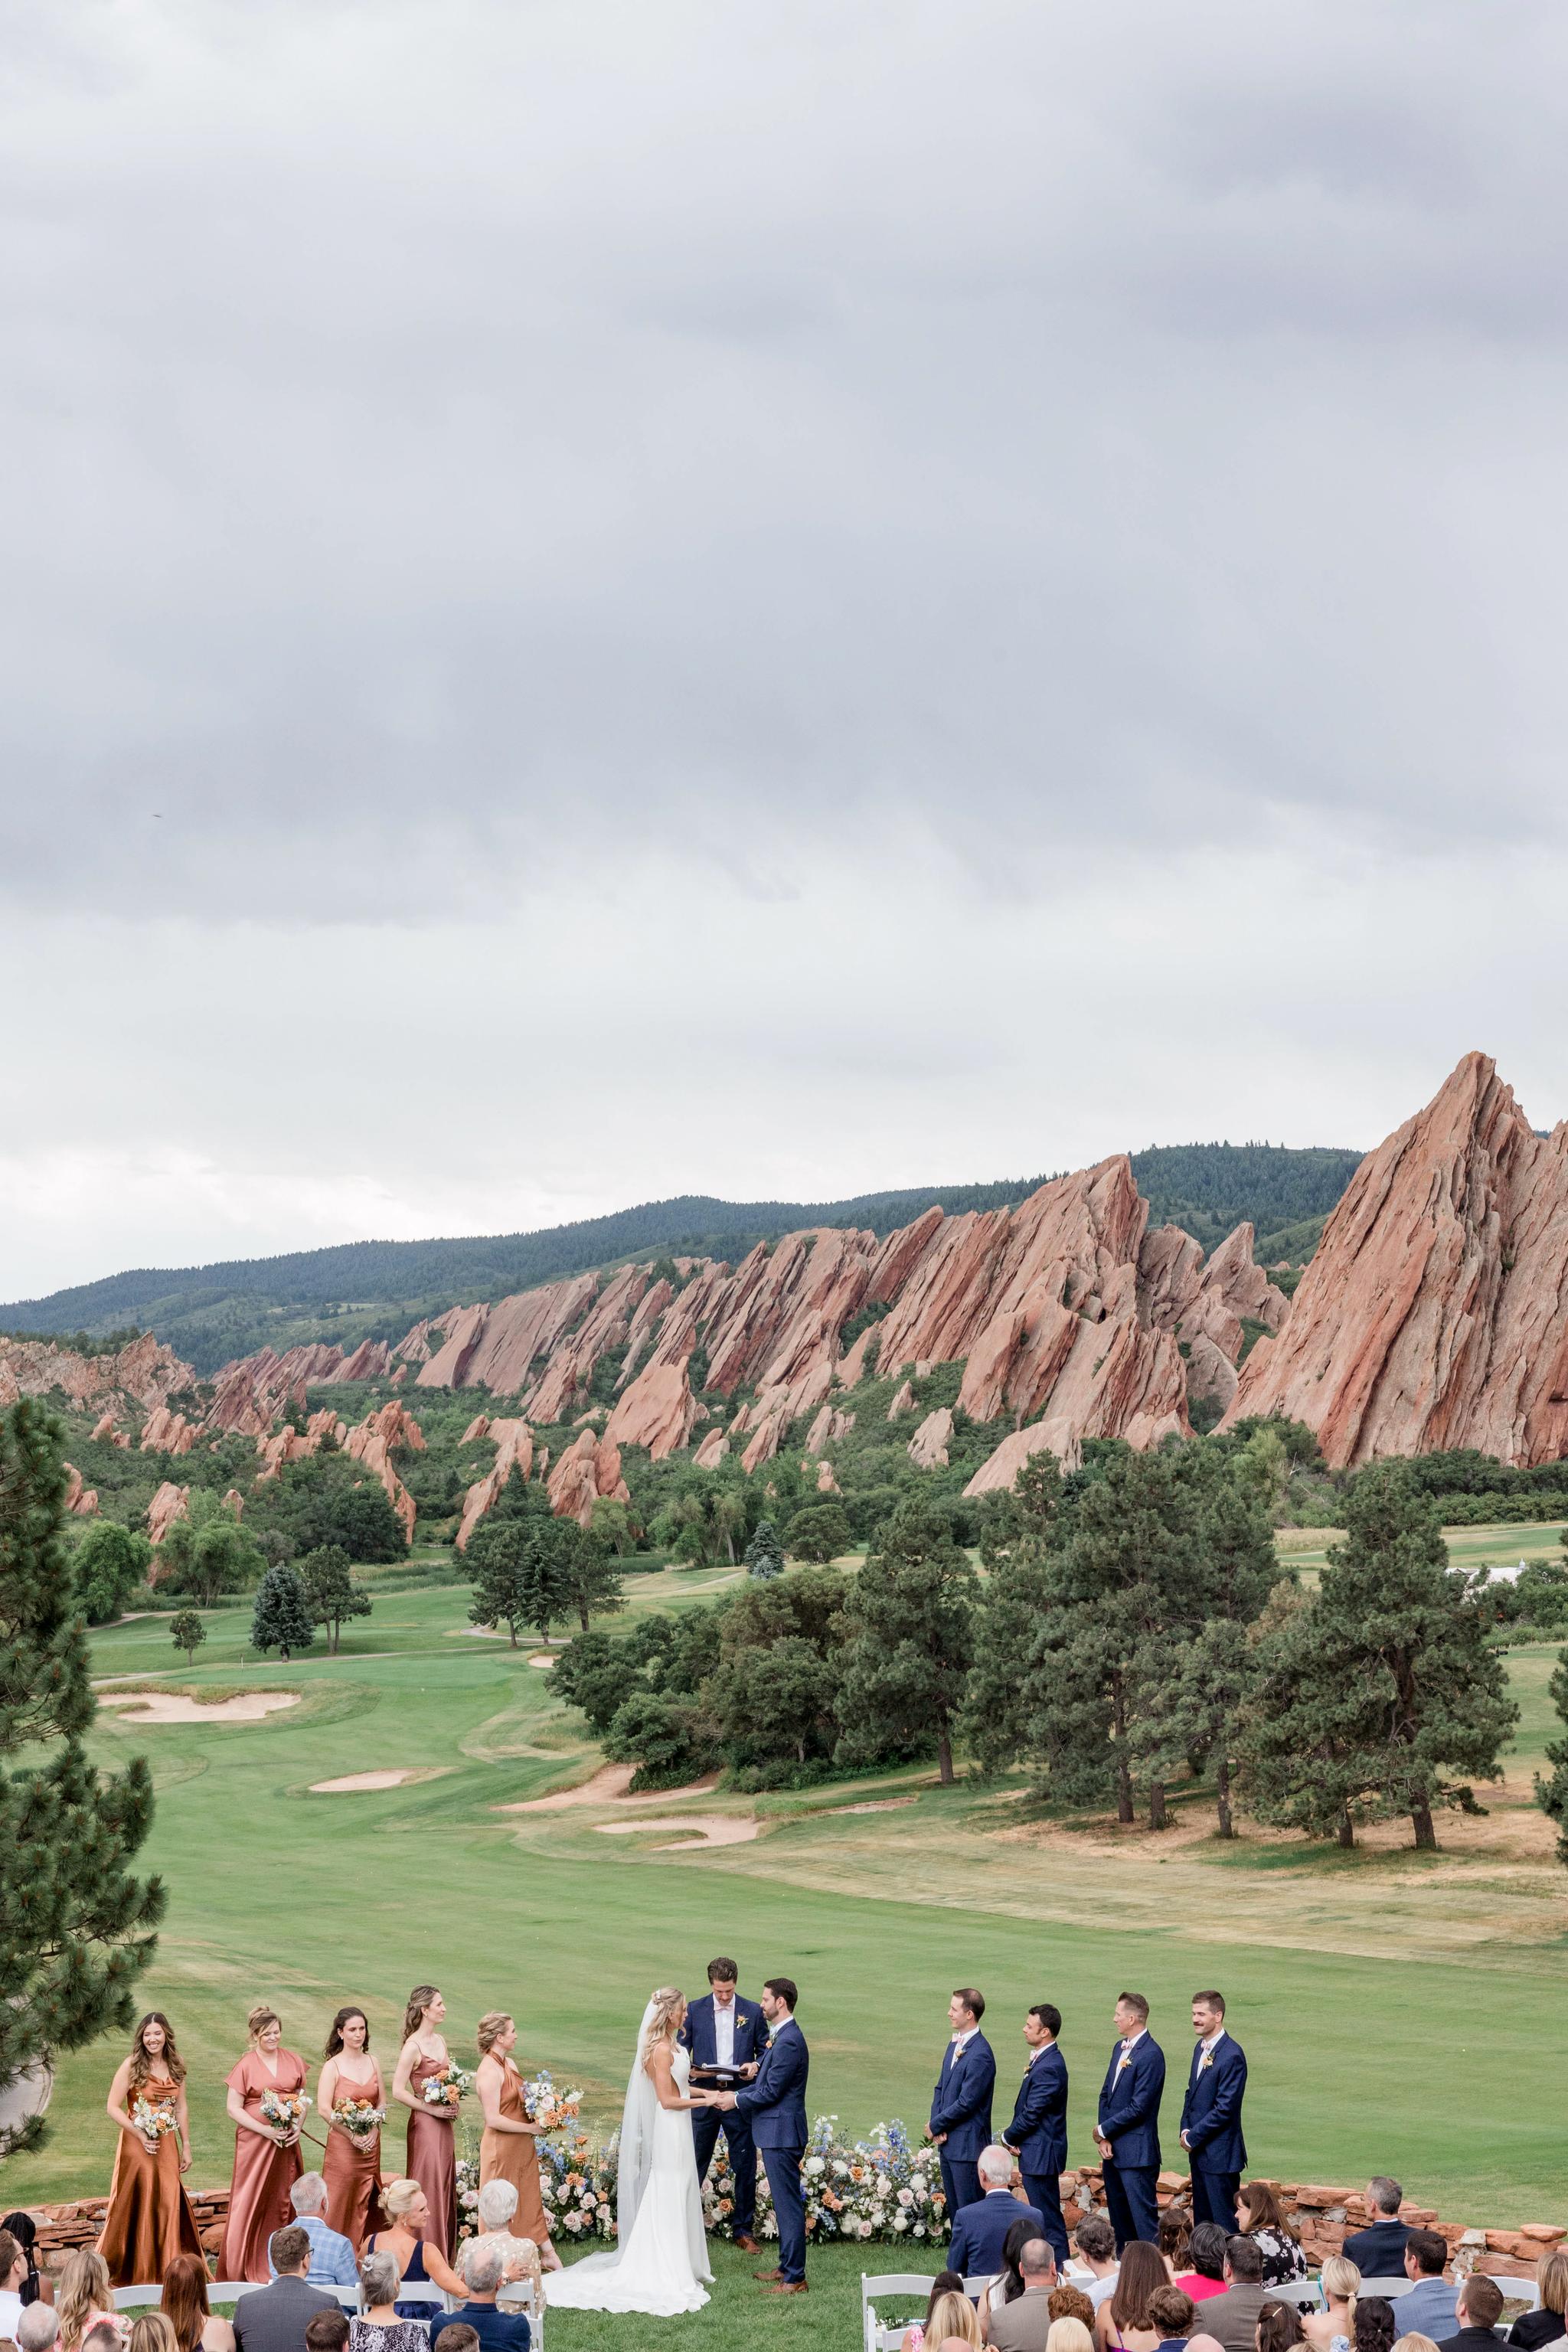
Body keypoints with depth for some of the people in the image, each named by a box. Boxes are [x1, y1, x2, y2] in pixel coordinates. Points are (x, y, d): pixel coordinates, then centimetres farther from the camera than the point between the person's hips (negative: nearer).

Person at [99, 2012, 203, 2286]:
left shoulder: (175, 2066, 7)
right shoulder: (131, 2065, -8)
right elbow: (113, 2107, -9)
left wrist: (186, 2147, 12)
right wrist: (140, 2134, -15)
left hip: (167, 2146, 4)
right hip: (136, 2145, -4)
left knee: (169, 2203, 2)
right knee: (137, 2205, -2)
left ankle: (167, 2269, 11)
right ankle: (136, 2272, 6)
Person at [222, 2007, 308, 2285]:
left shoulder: (293, 2060, 7)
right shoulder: (246, 2066, -5)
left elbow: (302, 2096, 14)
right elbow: (234, 2108, -6)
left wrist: (298, 2125, -4)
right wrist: (266, 2131, -15)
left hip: (287, 2142, 4)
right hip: (254, 2141, -4)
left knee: (284, 2200, 5)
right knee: (252, 2201, -2)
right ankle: (246, 2266, 5)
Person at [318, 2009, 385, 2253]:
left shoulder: (373, 2061, 7)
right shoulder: (333, 2066, -8)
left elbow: (382, 2102, 11)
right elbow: (323, 2109, -14)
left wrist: (373, 2130, -6)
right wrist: (353, 2135, -14)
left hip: (371, 2142, 5)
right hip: (342, 2143, -5)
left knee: (367, 2203, 8)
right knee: (341, 2202, -2)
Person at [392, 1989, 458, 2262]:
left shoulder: (440, 2040, 9)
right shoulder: (413, 2046, -15)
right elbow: (398, 2091, -17)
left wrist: (452, 2105, 4)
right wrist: (431, 2109, -16)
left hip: (444, 2123, 8)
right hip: (425, 2124, -8)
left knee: (445, 2186, 11)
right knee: (429, 2188, -4)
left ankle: (443, 2255, 18)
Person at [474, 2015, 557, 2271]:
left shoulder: (509, 2063, 8)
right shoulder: (489, 2071, -21)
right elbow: (493, 2119, -23)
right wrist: (531, 2128, -17)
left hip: (522, 2145, 8)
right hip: (502, 2147, -8)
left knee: (531, 2202, 14)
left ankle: (549, 2255, 20)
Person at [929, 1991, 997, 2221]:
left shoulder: (980, 2055, -20)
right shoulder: (954, 2043, 10)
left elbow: (966, 2103, -20)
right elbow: (941, 2087, 16)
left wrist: (936, 2126, -8)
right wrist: (936, 2124, 1)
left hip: (967, 2145, -9)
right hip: (947, 2142, 9)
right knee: (953, 2208, 15)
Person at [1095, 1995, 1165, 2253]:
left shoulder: (1150, 2055, -17)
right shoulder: (1120, 2048, 12)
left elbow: (1138, 2107, -20)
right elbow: (1106, 2094, 14)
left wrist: (1104, 2130, -9)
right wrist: (1104, 2138, 2)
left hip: (1136, 2152, -9)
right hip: (1113, 2148, 9)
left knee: (1144, 2217, -8)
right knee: (1118, 2213, 16)